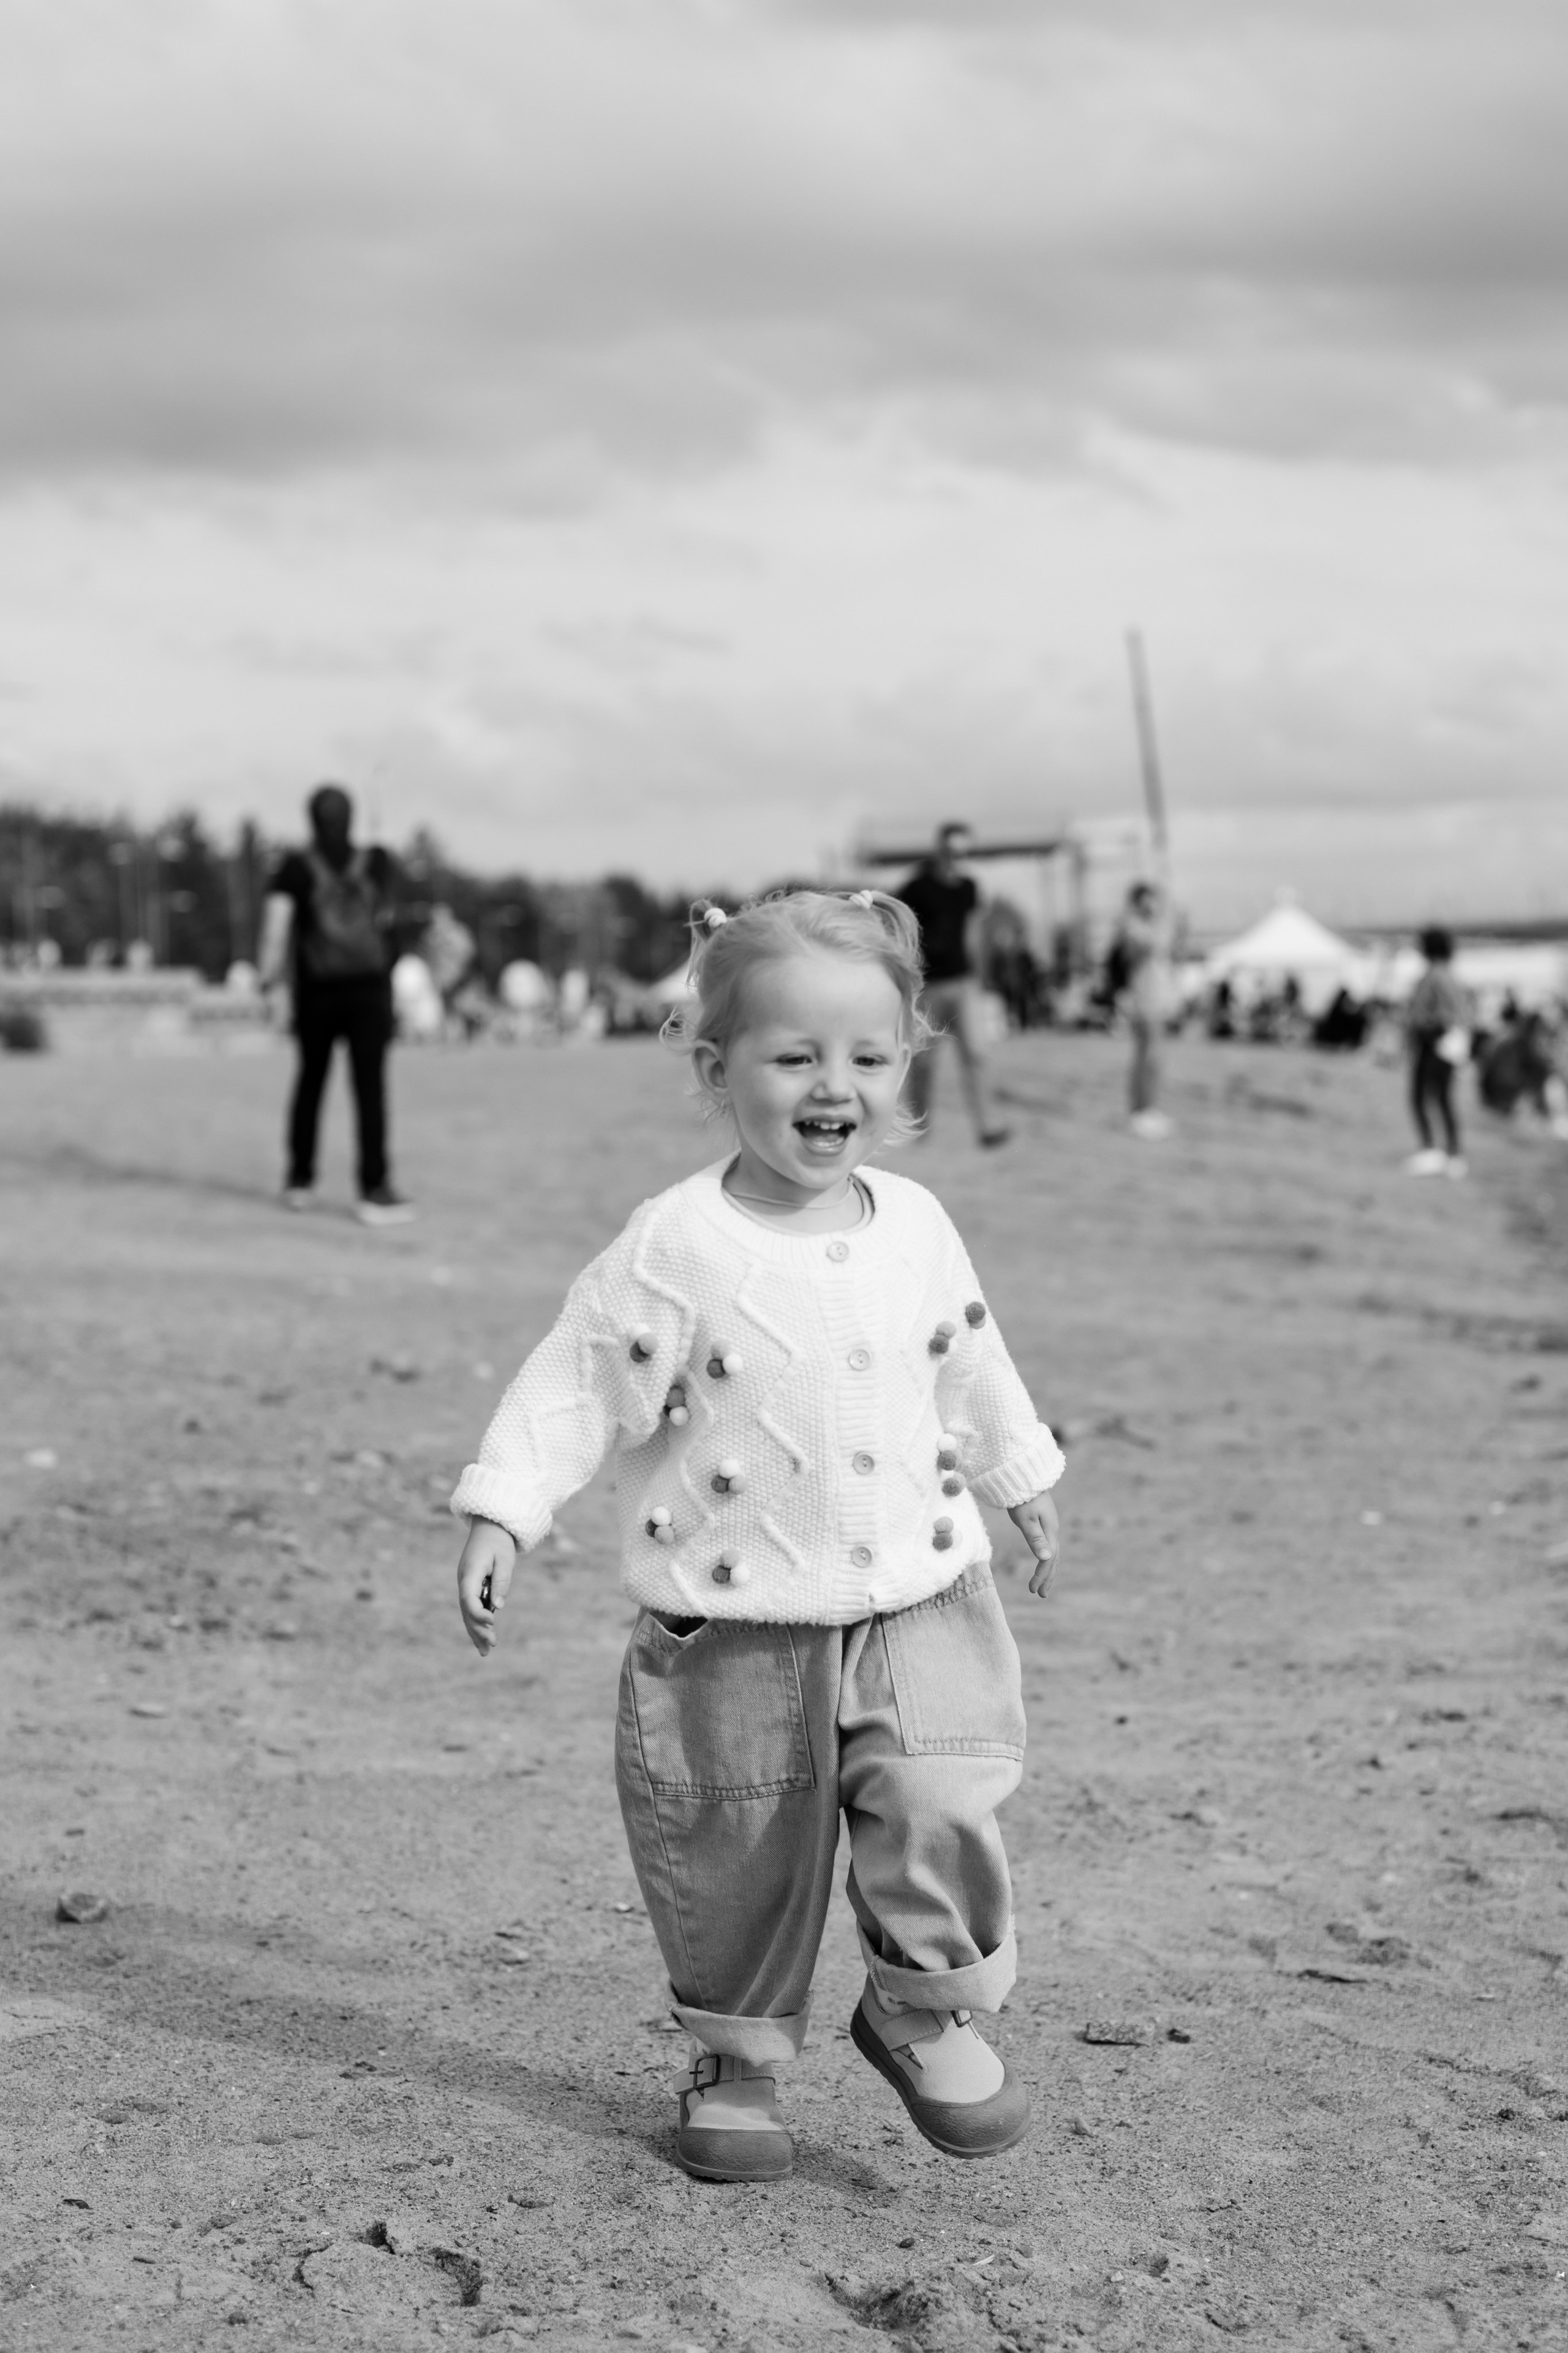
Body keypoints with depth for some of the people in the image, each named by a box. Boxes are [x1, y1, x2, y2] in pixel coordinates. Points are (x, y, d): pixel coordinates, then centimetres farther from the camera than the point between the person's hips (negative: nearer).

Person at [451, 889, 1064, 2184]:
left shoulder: (917, 1226, 2)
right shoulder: (677, 1246, -12)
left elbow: (971, 1364, 19)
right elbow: (576, 1386, -9)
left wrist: (1021, 1481, 30)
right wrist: (502, 1515, -18)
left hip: (916, 1604, 3)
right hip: (735, 1629, -2)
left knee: (941, 1815, -11)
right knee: (740, 1860, 7)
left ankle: (928, 2009, 14)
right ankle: (738, 2056, 29)